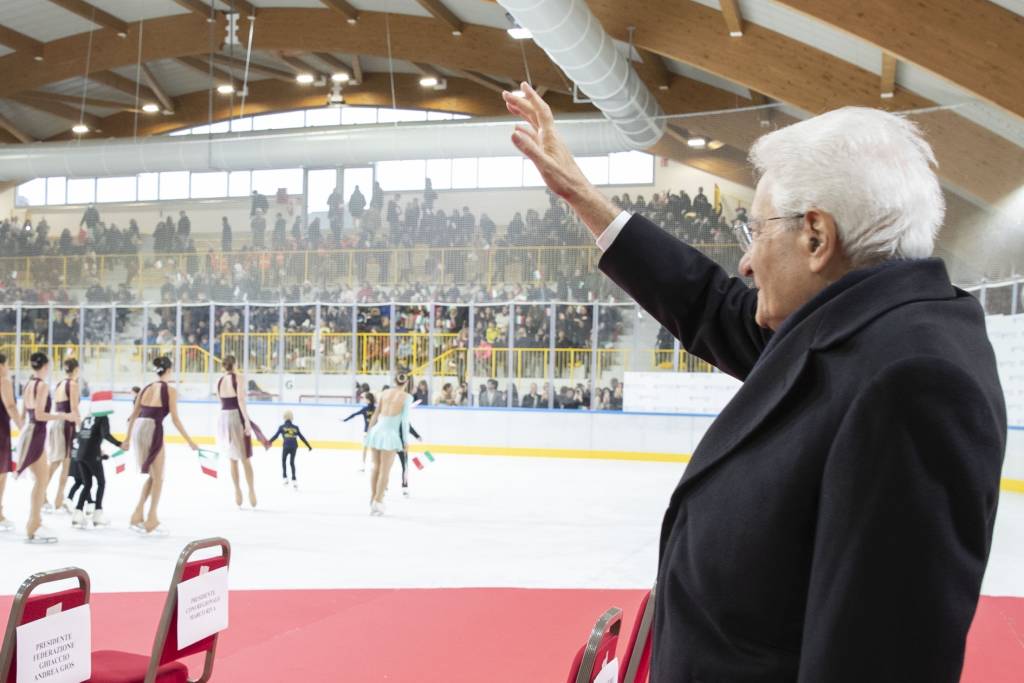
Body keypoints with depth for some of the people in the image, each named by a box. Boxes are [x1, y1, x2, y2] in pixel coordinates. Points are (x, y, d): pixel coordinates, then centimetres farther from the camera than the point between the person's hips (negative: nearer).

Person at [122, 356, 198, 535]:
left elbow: (133, 415, 16)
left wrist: (127, 439, 25)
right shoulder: (170, 390, -4)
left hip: (138, 428, 6)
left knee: (152, 476, 21)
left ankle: (138, 515, 19)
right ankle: (151, 522, 13)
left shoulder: (146, 388, 13)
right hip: (153, 430, -6)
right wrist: (189, 441, -1)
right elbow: (175, 419, -7)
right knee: (158, 478, 8)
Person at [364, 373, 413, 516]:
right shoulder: (407, 397, -4)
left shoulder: (385, 392, 9)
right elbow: (405, 420, -7)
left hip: (376, 431, 5)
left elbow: (376, 413, 12)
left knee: (376, 467, 18)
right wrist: (405, 441, -1)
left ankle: (373, 500, 26)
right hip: (389, 434, -5)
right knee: (385, 470, 3)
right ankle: (378, 502, 2)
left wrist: (369, 431, 22)